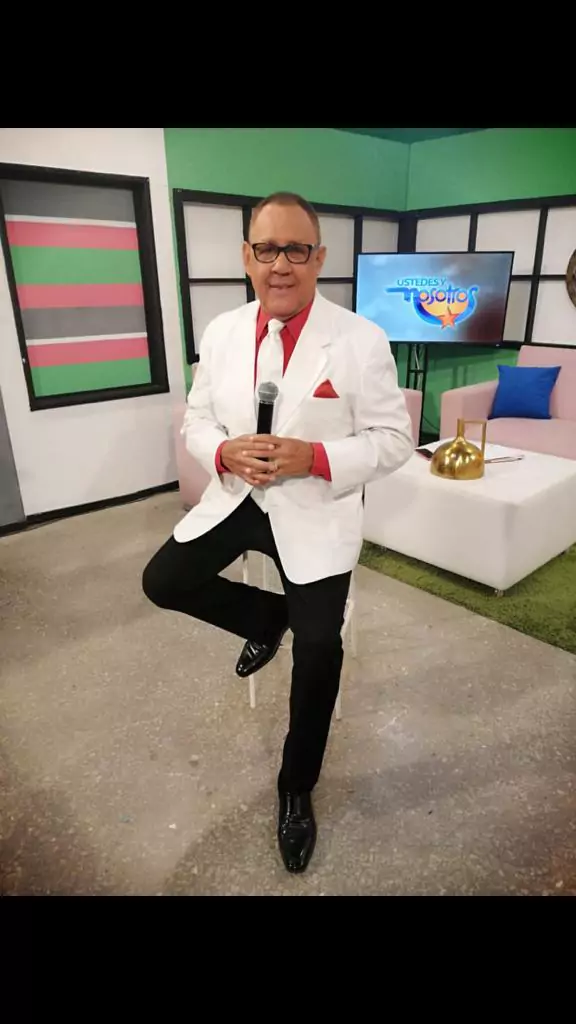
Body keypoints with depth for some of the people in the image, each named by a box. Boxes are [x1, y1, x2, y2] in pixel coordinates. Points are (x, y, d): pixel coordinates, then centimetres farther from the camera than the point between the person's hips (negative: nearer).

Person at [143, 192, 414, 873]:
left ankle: (296, 790, 29)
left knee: (317, 653, 0)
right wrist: (224, 452, -17)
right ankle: (267, 619, 26)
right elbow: (196, 421, 7)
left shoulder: (361, 340, -12)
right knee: (163, 582, -1)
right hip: (237, 498, 4)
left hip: (317, 513, -4)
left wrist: (313, 457, -25)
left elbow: (394, 440, -10)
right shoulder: (221, 332, 0)